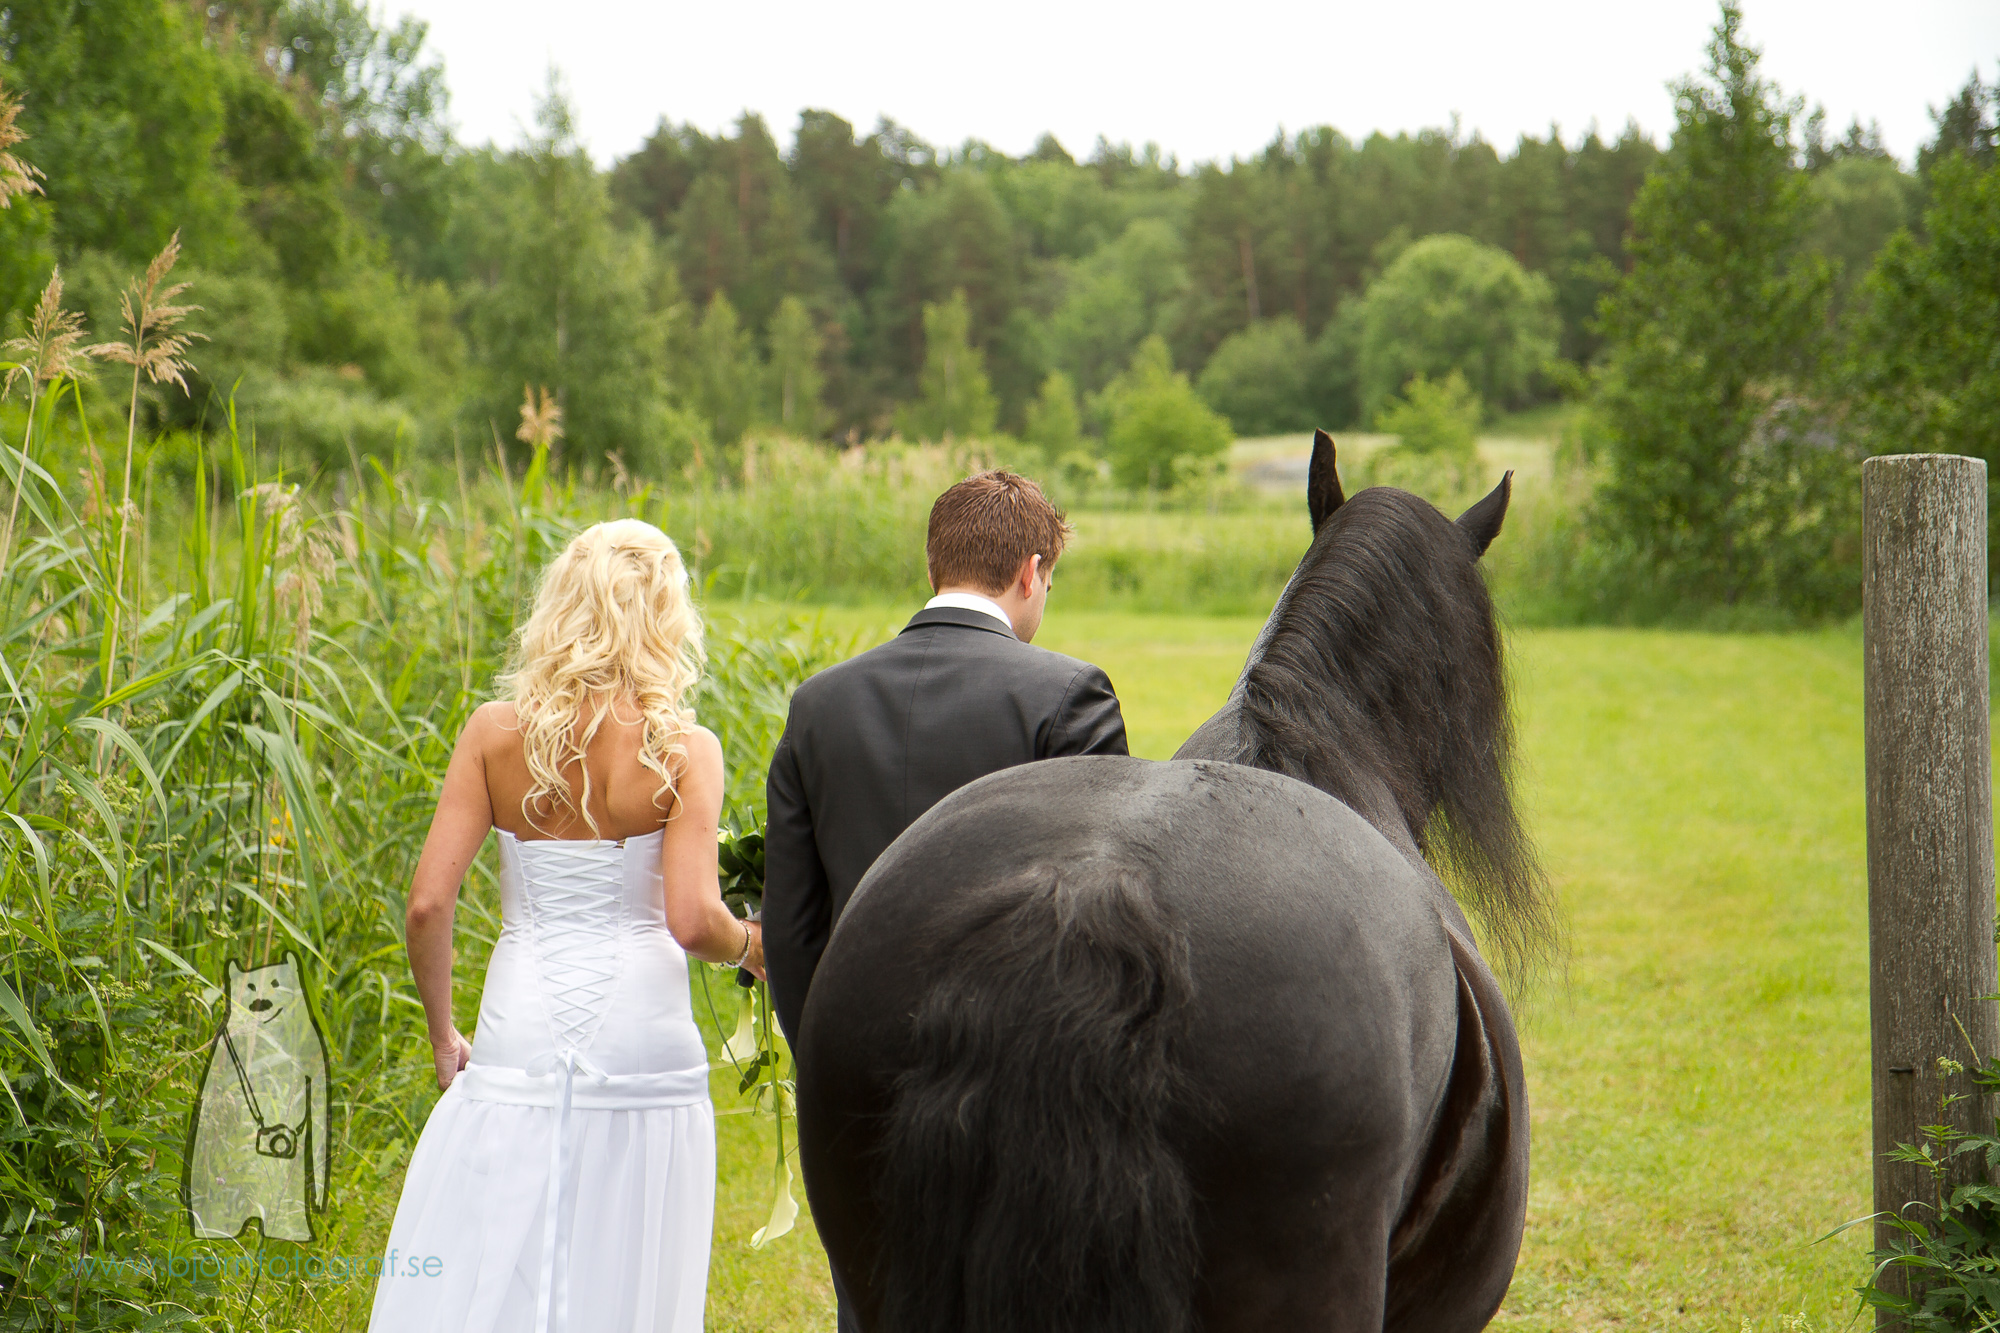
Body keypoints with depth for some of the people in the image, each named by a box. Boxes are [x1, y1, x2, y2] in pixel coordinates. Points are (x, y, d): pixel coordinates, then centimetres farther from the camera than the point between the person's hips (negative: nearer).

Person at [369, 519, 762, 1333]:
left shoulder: (495, 734, 1)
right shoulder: (684, 749, -5)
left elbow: (428, 905, -4)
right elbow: (691, 921, -14)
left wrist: (442, 1035, 9)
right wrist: (752, 945, 7)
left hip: (521, 1042, 1)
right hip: (642, 1039, -1)